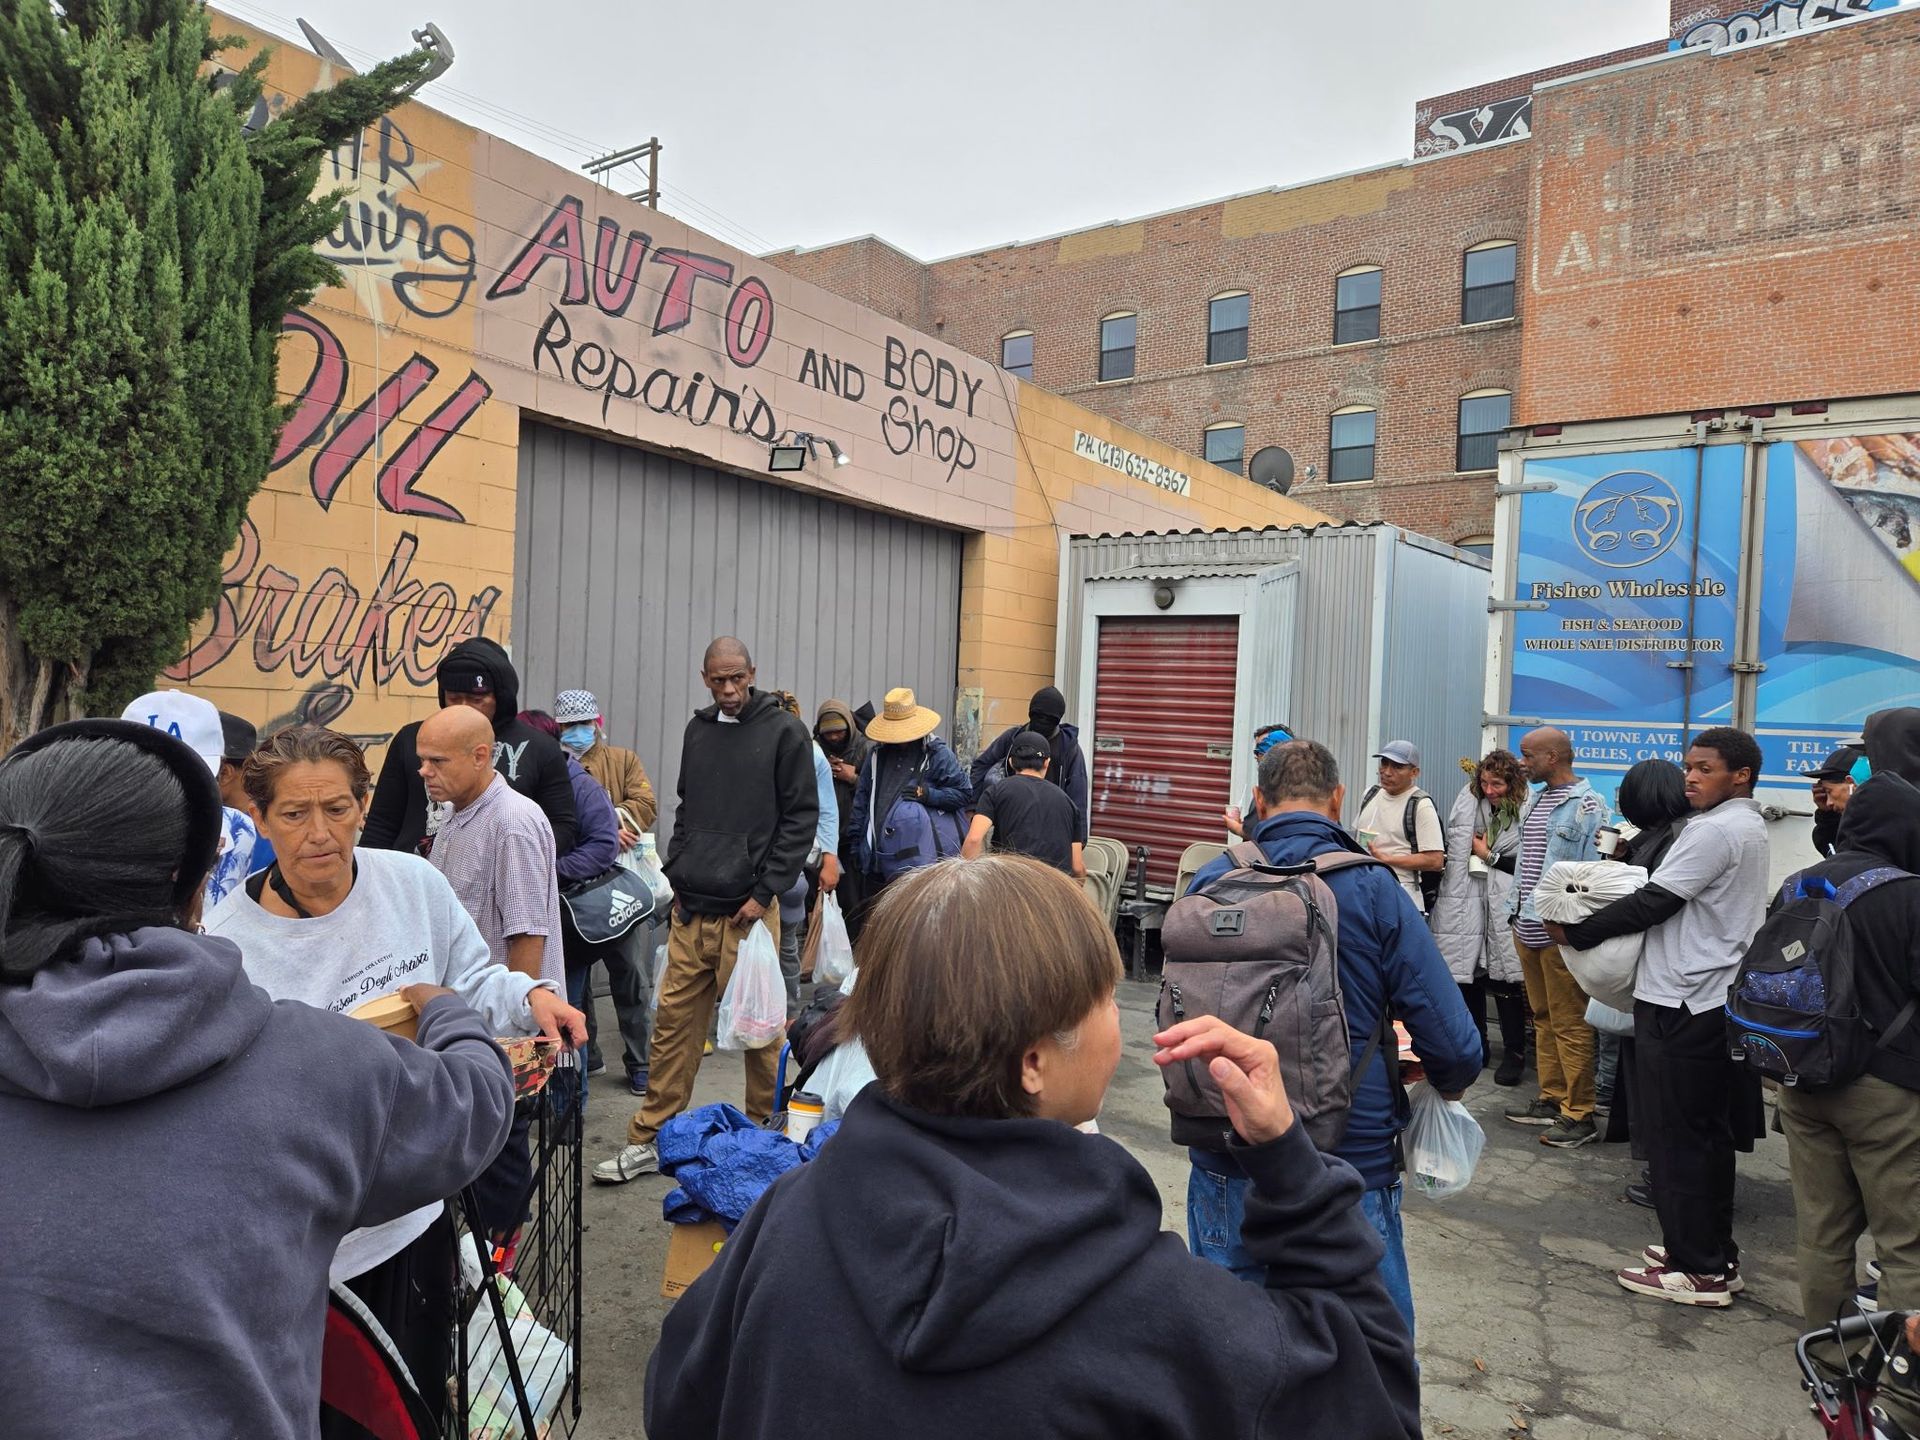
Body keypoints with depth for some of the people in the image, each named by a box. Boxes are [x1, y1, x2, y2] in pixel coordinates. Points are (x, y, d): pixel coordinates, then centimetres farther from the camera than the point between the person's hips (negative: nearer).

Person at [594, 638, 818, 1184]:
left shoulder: (784, 732, -4)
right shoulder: (698, 731, 13)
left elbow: (801, 818, -6)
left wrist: (765, 893, -11)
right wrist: (678, 876, 10)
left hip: (746, 910, -5)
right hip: (691, 909, 5)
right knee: (674, 1022, 8)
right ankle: (649, 1139, 18)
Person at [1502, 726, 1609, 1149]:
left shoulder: (1587, 806, -12)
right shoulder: (1532, 801, 14)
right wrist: (1515, 910, 17)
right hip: (1527, 927, 9)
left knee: (1570, 1024, -3)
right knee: (1543, 1018, 15)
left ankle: (1580, 1114, 4)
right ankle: (1551, 1099, 25)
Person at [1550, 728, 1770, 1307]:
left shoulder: (1714, 830, -17)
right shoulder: (1749, 827, 14)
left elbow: (1653, 903, -18)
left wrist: (1577, 932, -9)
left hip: (1682, 1004, -10)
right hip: (1719, 998, 10)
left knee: (1678, 1138, -1)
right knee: (1709, 1135, 17)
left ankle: (1698, 1270, 7)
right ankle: (1715, 1253, 27)